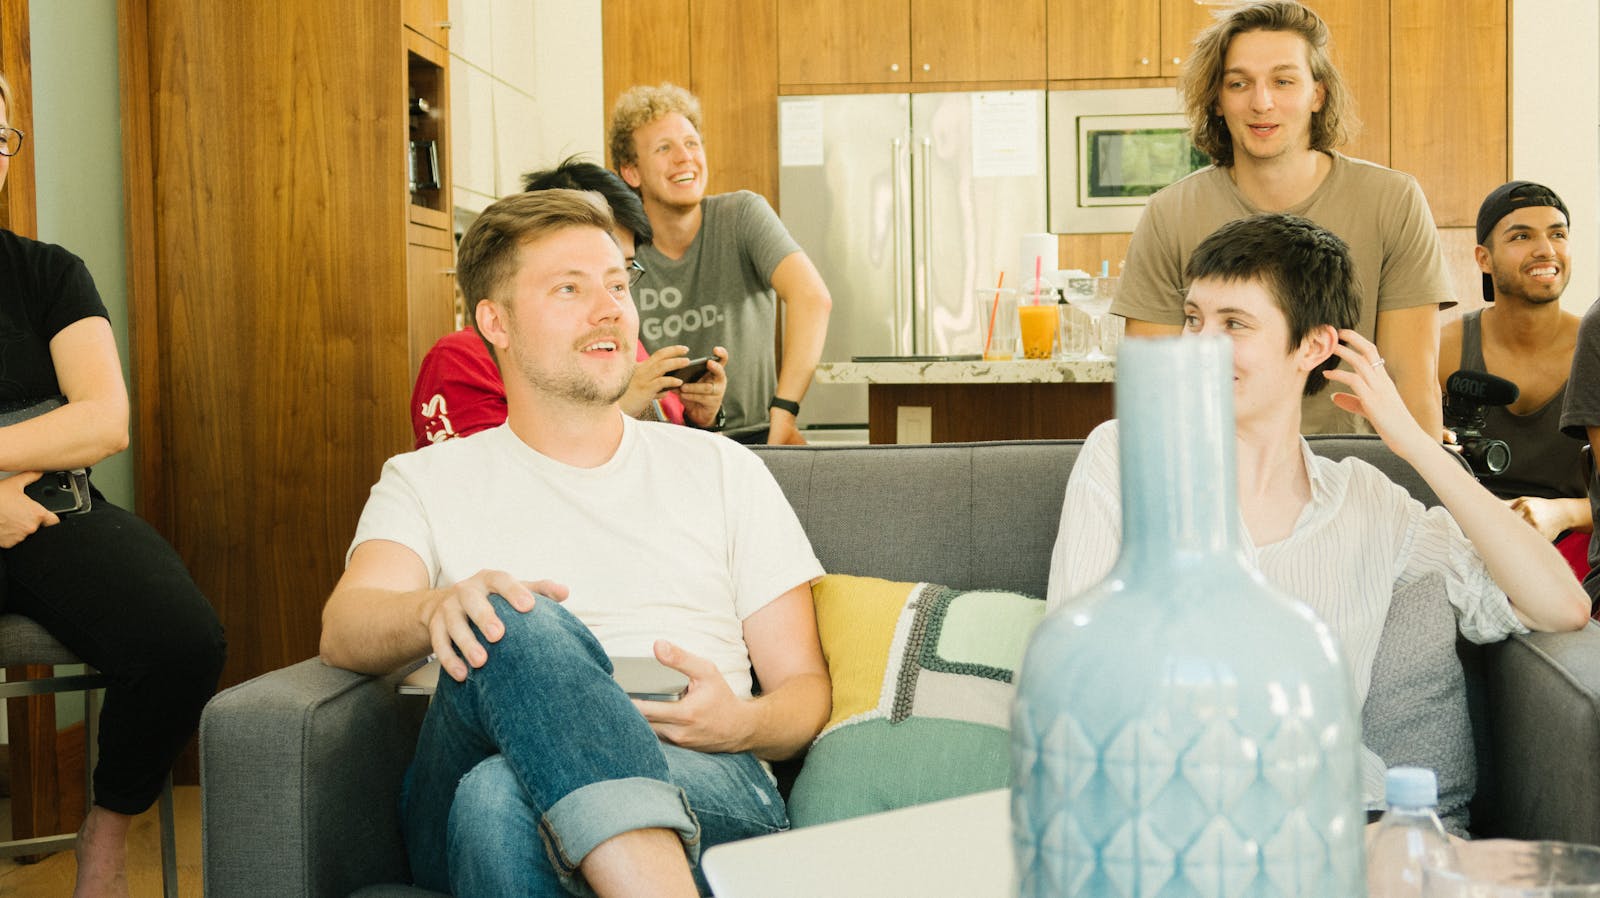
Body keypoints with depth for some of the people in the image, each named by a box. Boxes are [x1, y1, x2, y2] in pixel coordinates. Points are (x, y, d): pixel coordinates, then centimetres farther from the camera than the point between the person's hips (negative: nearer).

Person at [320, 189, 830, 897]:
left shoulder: (723, 471, 21)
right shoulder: (427, 483, 19)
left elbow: (806, 687, 18)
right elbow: (344, 629, -1)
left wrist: (743, 725, -8)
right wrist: (435, 610, -26)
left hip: (708, 794, -1)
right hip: (463, 831, 1)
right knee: (509, 627, -35)